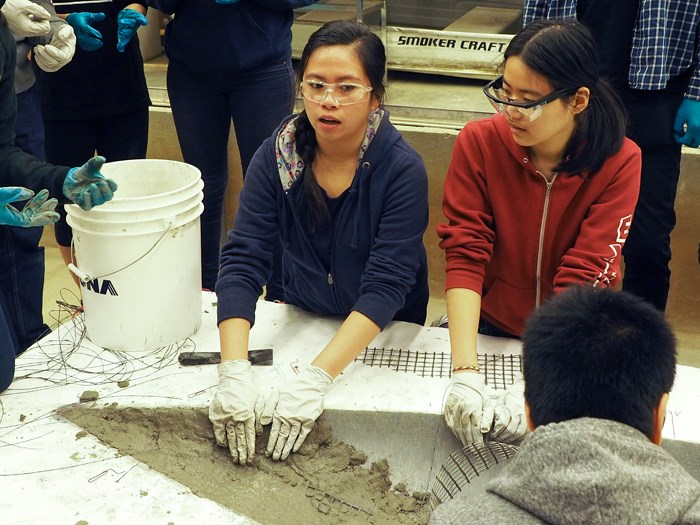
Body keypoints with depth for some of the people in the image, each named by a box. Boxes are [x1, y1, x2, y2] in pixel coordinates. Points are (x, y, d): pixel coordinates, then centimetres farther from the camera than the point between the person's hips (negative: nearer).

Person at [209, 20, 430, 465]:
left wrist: (317, 378, -41)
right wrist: (234, 372, -37)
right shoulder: (277, 157, -16)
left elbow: (385, 287, -30)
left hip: (382, 334, -2)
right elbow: (242, 262, -23)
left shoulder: (403, 170, -24)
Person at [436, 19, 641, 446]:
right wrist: (465, 372, -32)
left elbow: (583, 279, -22)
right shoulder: (479, 142, -14)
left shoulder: (618, 163, -16)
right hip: (486, 325, 1)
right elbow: (465, 256, -19)